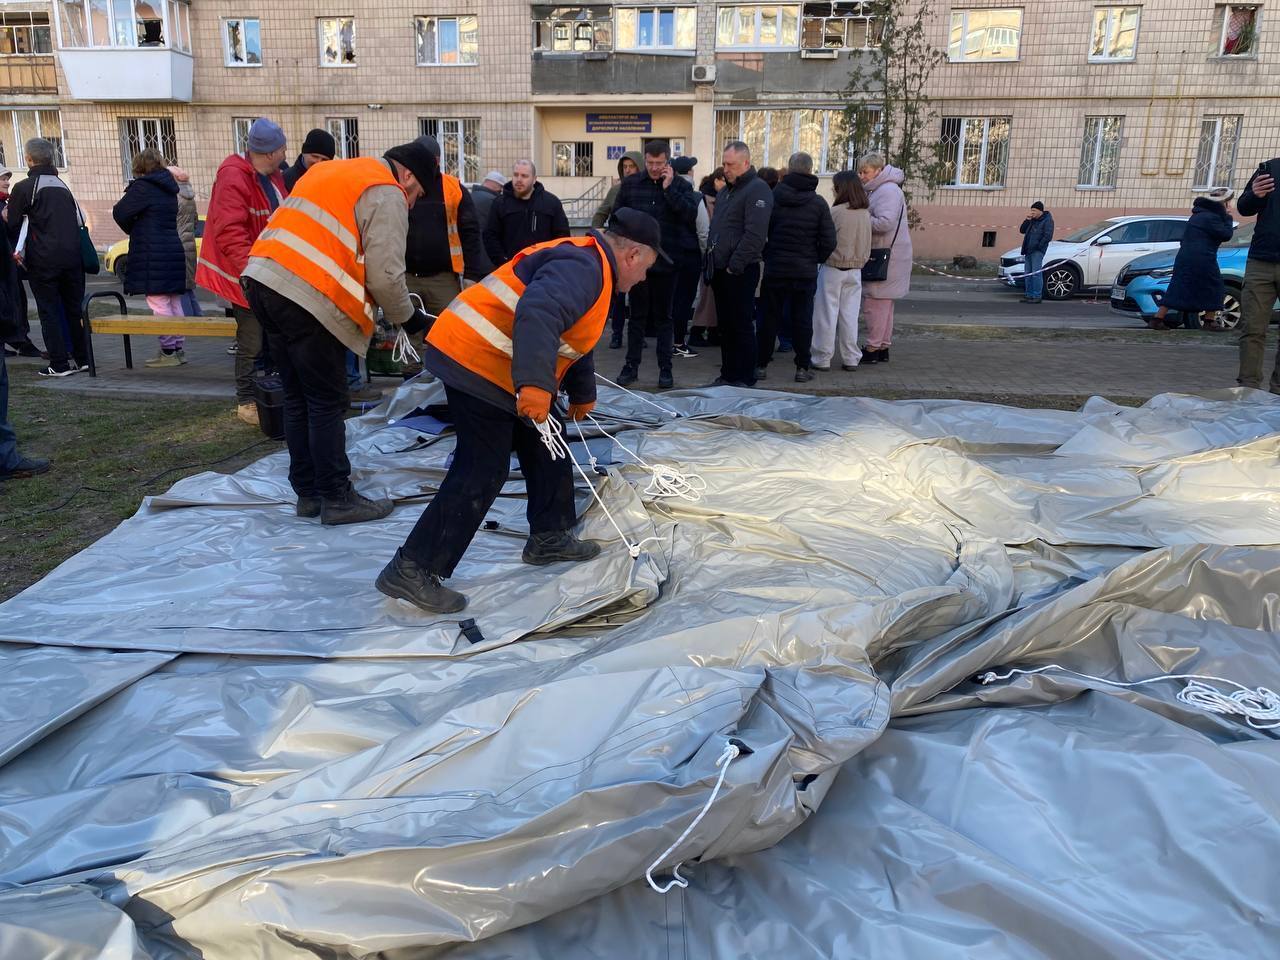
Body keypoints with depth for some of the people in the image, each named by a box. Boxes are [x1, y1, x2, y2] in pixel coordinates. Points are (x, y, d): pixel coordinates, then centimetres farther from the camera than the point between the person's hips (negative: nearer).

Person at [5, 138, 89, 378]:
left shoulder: (23, 188, -5)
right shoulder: (62, 185, 12)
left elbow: (11, 224, -3)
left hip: (43, 260, -5)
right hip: (72, 256, 5)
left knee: (49, 311, 0)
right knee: (74, 307, 11)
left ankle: (59, 364, -2)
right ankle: (81, 358, 14)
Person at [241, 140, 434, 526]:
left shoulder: (331, 171, 25)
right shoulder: (386, 194, -3)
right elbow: (385, 275, -11)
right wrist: (407, 317, 6)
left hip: (262, 282, 9)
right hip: (307, 297, -9)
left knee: (297, 398, 15)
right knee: (326, 404, 1)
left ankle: (308, 492, 24)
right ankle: (337, 499, 8)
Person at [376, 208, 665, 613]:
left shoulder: (592, 269, 20)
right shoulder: (582, 266, -16)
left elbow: (574, 337, 34)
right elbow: (537, 314, -35)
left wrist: (582, 393, 45)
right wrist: (536, 384, -44)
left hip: (492, 366, 11)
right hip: (476, 362, -11)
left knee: (545, 450, 17)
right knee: (481, 472, -11)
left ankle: (550, 537, 31)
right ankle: (411, 569, -6)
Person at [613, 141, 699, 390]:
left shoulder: (681, 185, 1)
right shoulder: (630, 183, 6)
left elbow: (691, 214, -14)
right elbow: (616, 215, 11)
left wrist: (669, 189, -16)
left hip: (666, 261, -1)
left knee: (663, 316, 7)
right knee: (637, 315, 8)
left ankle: (665, 368, 14)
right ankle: (631, 365, 16)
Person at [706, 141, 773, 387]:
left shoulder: (757, 190, -11)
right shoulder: (727, 190, 18)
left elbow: (755, 234, -20)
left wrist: (735, 265, -20)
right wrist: (711, 261, 14)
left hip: (740, 272, -9)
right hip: (720, 270, 9)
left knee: (741, 326, -4)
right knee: (725, 325, 13)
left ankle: (744, 378, 4)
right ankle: (728, 375, 21)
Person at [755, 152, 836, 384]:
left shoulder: (772, 197, -4)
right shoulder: (818, 203, -3)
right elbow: (829, 242, -4)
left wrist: (766, 255, 10)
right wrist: (814, 260, 11)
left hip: (774, 269, 0)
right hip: (805, 271, 0)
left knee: (768, 317, 8)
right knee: (802, 319, 6)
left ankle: (761, 365, 11)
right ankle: (802, 368, 9)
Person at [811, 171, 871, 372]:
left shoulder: (836, 212, -16)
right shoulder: (866, 214, 3)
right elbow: (867, 244, 10)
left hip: (833, 269, -5)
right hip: (855, 270, 5)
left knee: (827, 314, 2)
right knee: (849, 315, 10)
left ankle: (822, 359, 6)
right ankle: (851, 359, 13)